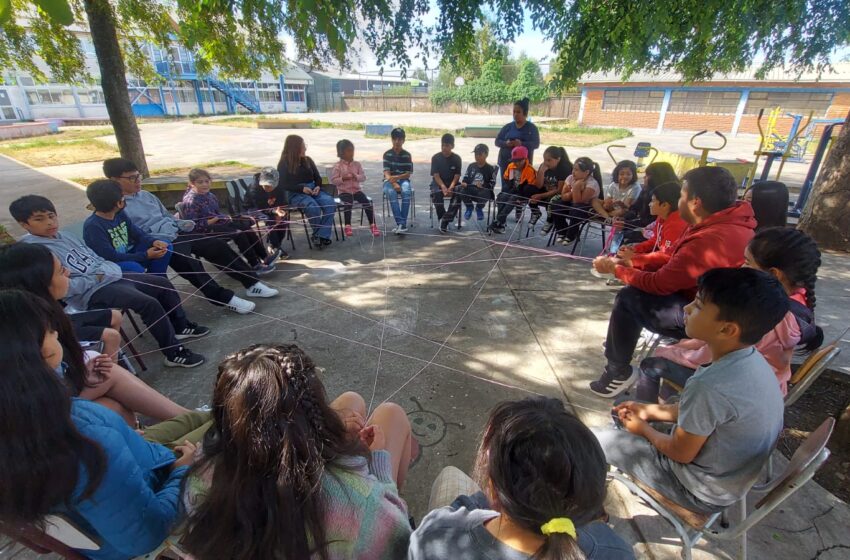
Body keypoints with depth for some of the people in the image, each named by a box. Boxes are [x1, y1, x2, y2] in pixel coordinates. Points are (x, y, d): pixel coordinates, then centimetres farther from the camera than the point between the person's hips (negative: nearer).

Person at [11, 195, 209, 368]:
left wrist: (109, 270, 2)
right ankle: (173, 353, -18)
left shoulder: (66, 236, 14)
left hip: (110, 278, 9)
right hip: (92, 293, -9)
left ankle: (181, 327, 19)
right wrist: (96, 278, -13)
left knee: (162, 283, 6)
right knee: (148, 303, -26)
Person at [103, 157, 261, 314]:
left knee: (218, 245, -7)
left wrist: (182, 224, 8)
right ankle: (226, 298, -25)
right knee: (190, 264, -33)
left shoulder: (146, 195, 18)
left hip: (177, 234, 8)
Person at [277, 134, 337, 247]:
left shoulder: (308, 160, 16)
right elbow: (284, 185, -6)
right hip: (295, 194, -5)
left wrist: (318, 187, -6)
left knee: (330, 203, -27)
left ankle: (323, 235, -28)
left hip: (312, 190, 5)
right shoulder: (284, 164, 2)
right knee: (313, 206, -37)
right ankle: (318, 233, -14)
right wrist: (302, 188, -18)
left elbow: (317, 177, 17)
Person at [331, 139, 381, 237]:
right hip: (344, 191, -3)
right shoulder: (338, 166, 0)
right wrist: (343, 179, -18)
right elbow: (333, 180, -3)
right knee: (348, 203, -33)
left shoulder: (357, 164, 9)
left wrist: (356, 177, -16)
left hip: (356, 190, 3)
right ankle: (348, 226, -22)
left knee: (367, 202, -18)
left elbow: (363, 177, 5)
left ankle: (372, 225, -11)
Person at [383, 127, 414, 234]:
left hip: (403, 180, 1)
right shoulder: (387, 154, 2)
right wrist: (394, 184, -25)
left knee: (406, 192, -35)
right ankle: (401, 224, -40)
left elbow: (408, 174, -1)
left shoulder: (407, 155, 4)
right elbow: (387, 173, -7)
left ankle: (402, 223, -34)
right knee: (391, 192, -36)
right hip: (389, 181, 0)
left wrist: (396, 177, -19)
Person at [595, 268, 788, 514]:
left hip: (703, 492, -8)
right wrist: (649, 410, 6)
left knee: (600, 441, 0)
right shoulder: (751, 358, -10)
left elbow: (680, 453, -22)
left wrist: (643, 429, -4)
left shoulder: (710, 385, -37)